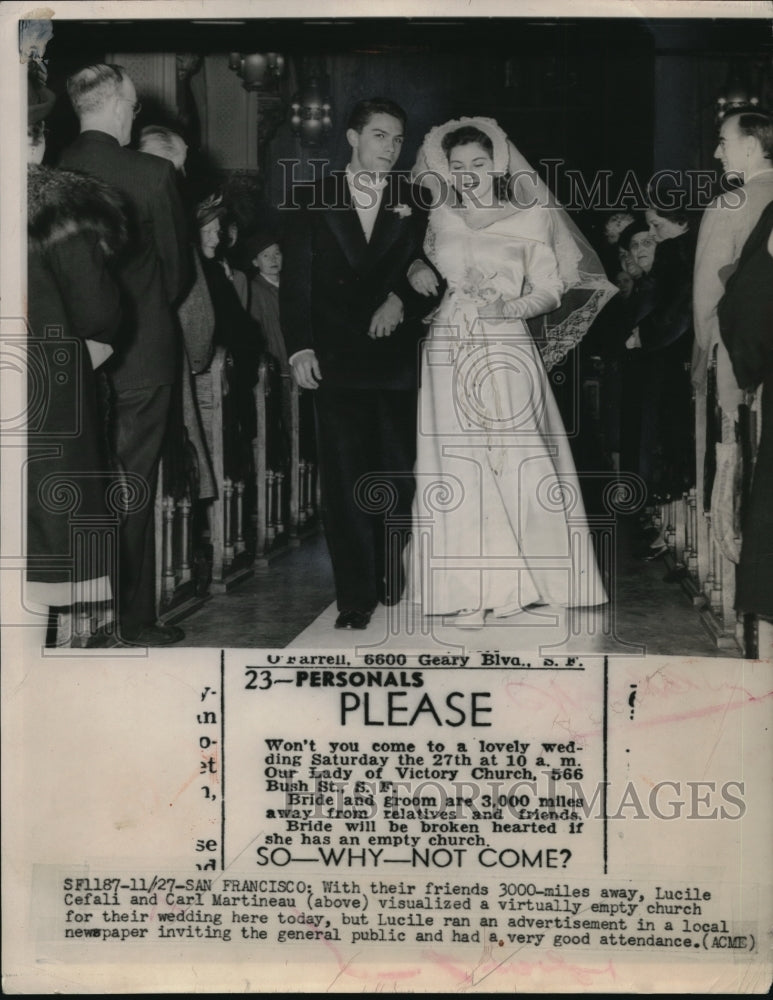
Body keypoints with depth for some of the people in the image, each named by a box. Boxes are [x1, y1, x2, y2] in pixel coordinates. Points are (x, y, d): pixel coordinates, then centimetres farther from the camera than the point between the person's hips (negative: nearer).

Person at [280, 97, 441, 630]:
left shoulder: (416, 202, 9)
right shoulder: (311, 201, 8)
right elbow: (296, 282, 4)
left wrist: (402, 300, -14)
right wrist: (300, 347, -6)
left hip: (398, 360, 1)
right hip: (337, 361, -1)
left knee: (399, 476, 6)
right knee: (345, 481, -2)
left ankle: (392, 580, 23)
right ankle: (355, 595, 5)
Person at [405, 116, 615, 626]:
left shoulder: (530, 220, 4)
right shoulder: (438, 219, 11)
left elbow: (551, 292, 4)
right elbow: (418, 263, 26)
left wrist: (507, 306, -14)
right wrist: (415, 271, 3)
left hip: (508, 352, -1)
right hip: (451, 351, 2)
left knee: (518, 461, -4)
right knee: (459, 465, -3)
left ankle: (520, 579, 10)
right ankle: (472, 590, 2)